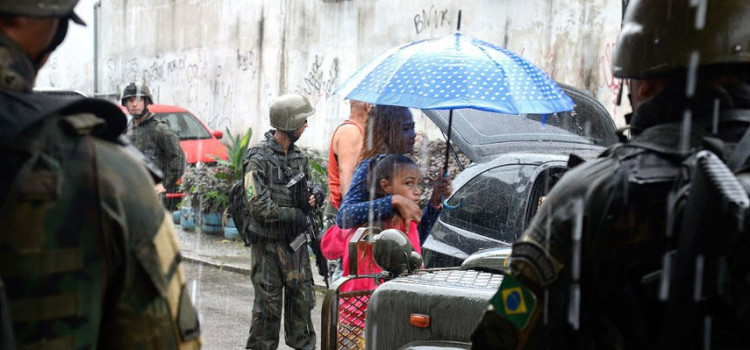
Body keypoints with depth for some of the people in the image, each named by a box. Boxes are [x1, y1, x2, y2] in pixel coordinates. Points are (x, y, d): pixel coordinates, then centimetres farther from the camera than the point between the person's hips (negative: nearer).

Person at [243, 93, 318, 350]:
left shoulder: (298, 157, 10)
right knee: (268, 305, 1)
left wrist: (312, 198, -2)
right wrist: (295, 215, -12)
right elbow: (260, 207, -19)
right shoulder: (258, 160, -13)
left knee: (302, 299, 12)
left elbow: (310, 188, 22)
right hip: (268, 244, -7)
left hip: (295, 242, 7)